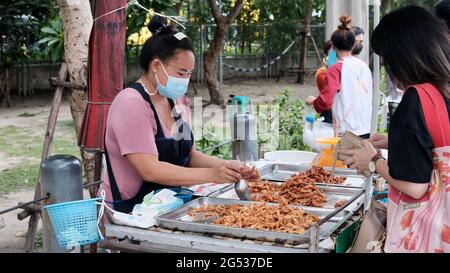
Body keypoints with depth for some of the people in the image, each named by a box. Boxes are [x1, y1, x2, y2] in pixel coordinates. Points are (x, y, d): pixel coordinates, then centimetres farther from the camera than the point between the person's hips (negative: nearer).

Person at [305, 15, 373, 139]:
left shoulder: (336, 69, -9)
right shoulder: (364, 67, 7)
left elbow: (325, 101, -15)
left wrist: (313, 101, 5)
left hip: (346, 132, -5)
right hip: (365, 130, 5)